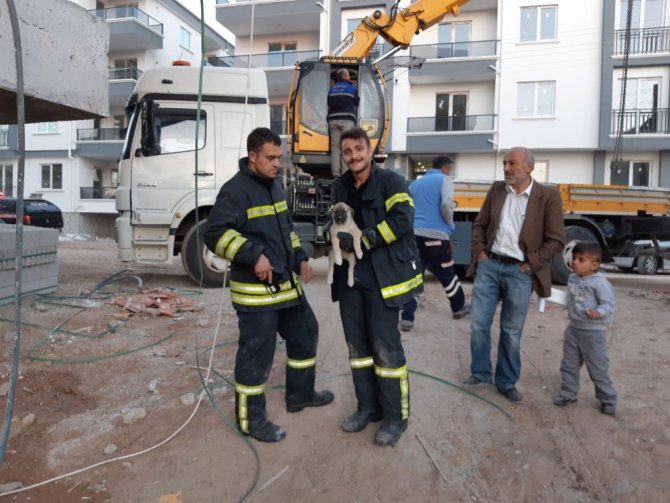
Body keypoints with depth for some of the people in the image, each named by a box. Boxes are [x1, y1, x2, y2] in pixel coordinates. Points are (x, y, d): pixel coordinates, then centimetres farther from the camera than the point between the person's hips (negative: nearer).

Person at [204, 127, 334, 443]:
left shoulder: (274, 186, 13)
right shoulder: (236, 190, -16)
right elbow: (215, 234, -22)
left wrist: (299, 258, 14)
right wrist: (254, 255, -28)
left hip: (286, 284, 10)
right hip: (255, 290, -9)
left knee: (305, 332, 20)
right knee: (256, 352, 0)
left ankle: (300, 394, 38)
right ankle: (250, 417, 18)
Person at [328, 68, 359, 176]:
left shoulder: (332, 89, 18)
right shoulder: (352, 88, 6)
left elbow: (329, 105, 19)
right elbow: (356, 105, 12)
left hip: (333, 120, 4)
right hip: (347, 120, -4)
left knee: (335, 146, 3)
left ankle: (335, 173, -3)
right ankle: (345, 173, -11)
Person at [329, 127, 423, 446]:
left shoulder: (390, 181, -5)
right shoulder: (340, 187, 14)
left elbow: (402, 219, -18)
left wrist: (363, 240, -19)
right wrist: (337, 234, -2)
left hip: (382, 277, -6)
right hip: (349, 277, 7)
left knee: (385, 347, -4)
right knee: (357, 345, 13)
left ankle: (396, 416, 12)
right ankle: (368, 407, 29)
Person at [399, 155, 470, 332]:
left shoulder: (415, 183, 20)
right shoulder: (444, 180, 2)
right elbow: (446, 204, -14)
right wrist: (450, 223, 2)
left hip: (413, 234, 5)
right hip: (435, 234, -4)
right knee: (447, 275, 14)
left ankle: (407, 318, -5)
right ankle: (459, 308, 32)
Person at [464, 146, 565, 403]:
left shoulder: (548, 196, -4)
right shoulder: (496, 189, 6)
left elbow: (556, 241, -4)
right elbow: (479, 225, 13)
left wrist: (530, 264, -9)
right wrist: (479, 252, 1)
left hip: (519, 272, -3)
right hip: (489, 266, 3)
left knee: (511, 332, 7)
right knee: (478, 324, 6)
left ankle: (507, 382, 24)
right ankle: (480, 372, 26)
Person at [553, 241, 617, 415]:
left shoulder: (600, 282, -19)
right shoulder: (572, 279, 5)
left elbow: (609, 305, -23)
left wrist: (598, 313, -38)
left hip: (593, 332, -7)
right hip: (573, 329, 7)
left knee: (598, 369, 5)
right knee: (568, 365, 14)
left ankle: (608, 399, 23)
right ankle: (568, 394, 28)